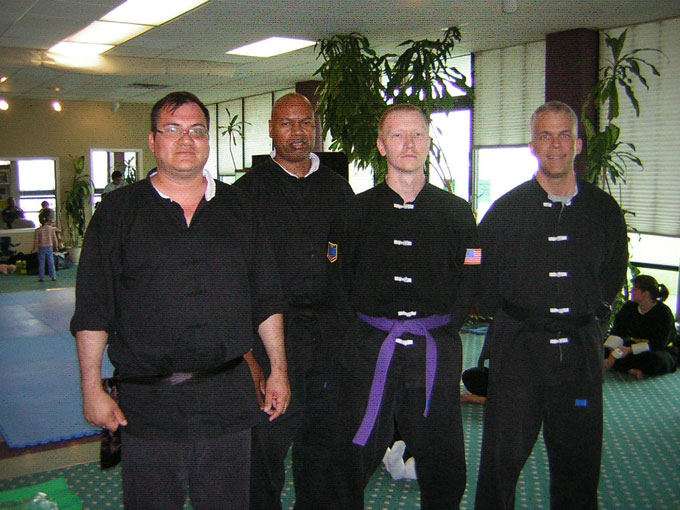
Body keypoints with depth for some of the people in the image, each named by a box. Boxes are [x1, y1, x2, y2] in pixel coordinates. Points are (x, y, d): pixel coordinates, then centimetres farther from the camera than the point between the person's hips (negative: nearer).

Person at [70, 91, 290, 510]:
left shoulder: (238, 207, 8)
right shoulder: (120, 210, 1)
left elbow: (266, 299, 11)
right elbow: (93, 311, 0)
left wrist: (278, 370, 8)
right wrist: (93, 390, -4)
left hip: (227, 397, 2)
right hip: (147, 401, -2)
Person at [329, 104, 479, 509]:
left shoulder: (457, 211, 8)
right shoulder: (357, 210, 7)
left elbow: (470, 278, 8)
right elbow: (337, 275, 9)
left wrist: (446, 327, 0)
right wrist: (357, 327, 2)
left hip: (436, 350, 1)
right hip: (368, 349, 0)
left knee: (443, 463, 8)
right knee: (353, 457, 6)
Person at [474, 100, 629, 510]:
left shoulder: (604, 209, 5)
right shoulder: (507, 209, -1)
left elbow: (615, 271, 18)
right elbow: (480, 272, 8)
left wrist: (595, 311, 11)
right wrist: (504, 315, 6)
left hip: (581, 348, 2)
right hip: (517, 346, -2)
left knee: (579, 458, 11)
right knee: (503, 456, 5)